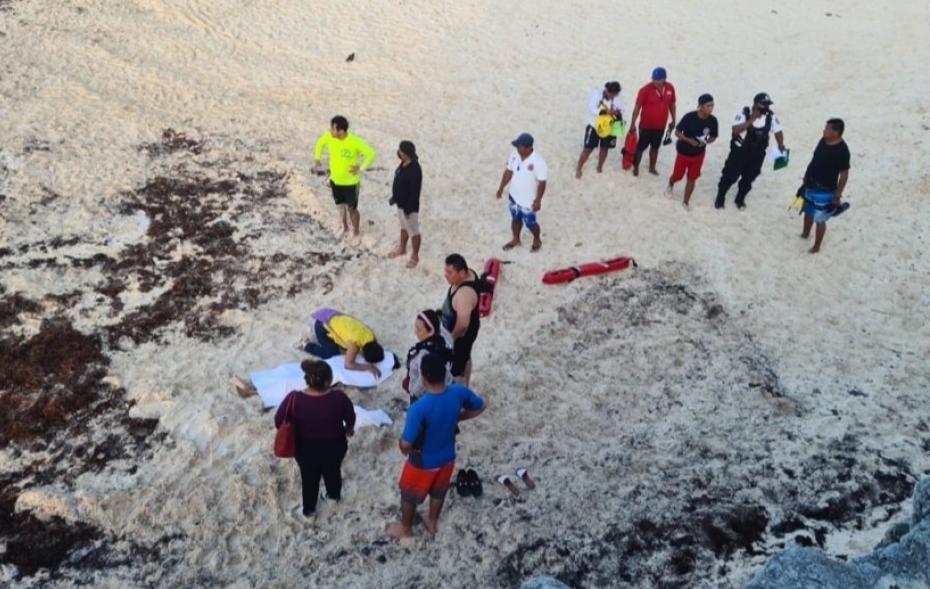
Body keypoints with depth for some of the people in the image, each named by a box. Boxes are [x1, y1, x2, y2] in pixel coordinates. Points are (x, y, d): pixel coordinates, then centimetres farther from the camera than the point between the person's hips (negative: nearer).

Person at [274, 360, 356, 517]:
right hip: (334, 446, 0)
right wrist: (349, 429, 14)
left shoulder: (294, 399, -28)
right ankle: (334, 495, 58)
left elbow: (279, 422, -13)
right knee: (333, 471, 31)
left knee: (309, 477, 27)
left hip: (306, 448, 0)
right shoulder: (339, 397, -28)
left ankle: (309, 508, 48)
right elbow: (350, 418, -9)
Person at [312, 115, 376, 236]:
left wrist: (360, 168, -18)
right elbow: (320, 143, 8)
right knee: (340, 205, 23)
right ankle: (344, 227, 48)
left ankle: (355, 233, 34)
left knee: (351, 209, 11)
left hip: (350, 182, -5)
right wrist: (317, 160, 6)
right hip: (335, 180, 5)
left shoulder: (355, 142, -29)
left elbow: (371, 154, -19)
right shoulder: (329, 136, -15)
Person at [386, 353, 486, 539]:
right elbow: (480, 407, -4)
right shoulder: (459, 392, -24)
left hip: (423, 462, -4)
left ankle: (405, 529, 48)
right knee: (439, 491, 32)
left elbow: (406, 444, -33)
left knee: (409, 494, 25)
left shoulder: (419, 408, -39)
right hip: (447, 457, 4)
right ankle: (432, 522, 56)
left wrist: (404, 449, -8)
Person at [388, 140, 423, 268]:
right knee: (404, 227, 28)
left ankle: (415, 256, 27)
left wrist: (408, 209, -21)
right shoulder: (404, 163, -3)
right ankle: (402, 248, 48)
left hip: (409, 206, -9)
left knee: (413, 231, 10)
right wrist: (394, 197, 19)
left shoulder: (414, 170, -32)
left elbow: (415, 192, -27)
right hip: (400, 203, 9)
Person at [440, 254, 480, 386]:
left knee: (456, 369, 10)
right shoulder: (469, 274, -11)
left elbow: (462, 324, -36)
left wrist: (452, 338, -19)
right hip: (468, 329, 10)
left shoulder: (464, 293, -40)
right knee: (464, 359, 30)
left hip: (462, 334, -10)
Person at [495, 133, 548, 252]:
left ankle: (537, 240, 45)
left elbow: (542, 182, -22)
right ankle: (516, 240, 51)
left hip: (528, 201, -6)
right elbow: (509, 171, 3)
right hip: (513, 196, 6)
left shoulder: (538, 162, -30)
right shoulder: (515, 154, -11)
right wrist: (501, 188, 8)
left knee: (530, 223, 15)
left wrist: (538, 200, -19)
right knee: (515, 219, 26)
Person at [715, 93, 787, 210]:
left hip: (757, 154, 4)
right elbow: (735, 130, -32)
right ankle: (720, 198, 25)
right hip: (739, 151, -3)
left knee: (749, 178, 14)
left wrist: (781, 144, -14)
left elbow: (778, 131, 3)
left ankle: (740, 199, 37)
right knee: (730, 175, 5)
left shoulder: (771, 117, -10)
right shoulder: (744, 113, -21)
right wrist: (751, 120, -36)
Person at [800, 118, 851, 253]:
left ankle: (817, 246, 22)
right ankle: (805, 233, 50)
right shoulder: (823, 141, -2)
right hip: (811, 186, 8)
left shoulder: (842, 150, -25)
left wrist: (837, 195, -17)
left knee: (819, 219, 5)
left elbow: (844, 175, -20)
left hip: (825, 191, -8)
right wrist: (806, 176, 20)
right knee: (808, 212, 26)